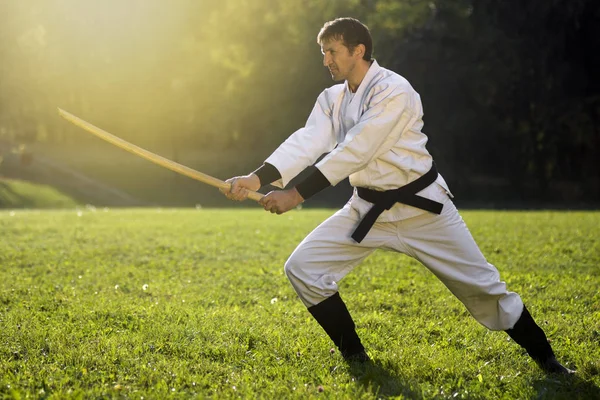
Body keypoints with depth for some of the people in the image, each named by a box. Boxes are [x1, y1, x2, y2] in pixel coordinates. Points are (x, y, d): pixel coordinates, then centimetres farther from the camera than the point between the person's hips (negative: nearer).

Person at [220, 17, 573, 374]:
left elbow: (354, 153, -27)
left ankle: (546, 360, 17)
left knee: (481, 284, -2)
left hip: (422, 207, -6)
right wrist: (258, 178, -29)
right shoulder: (331, 99, 3)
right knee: (303, 268, -8)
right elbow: (307, 143, -12)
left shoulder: (394, 91, -20)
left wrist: (296, 195, -30)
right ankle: (355, 356, 7)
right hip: (368, 208, 6)